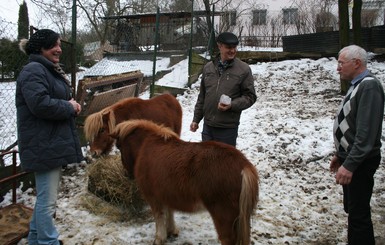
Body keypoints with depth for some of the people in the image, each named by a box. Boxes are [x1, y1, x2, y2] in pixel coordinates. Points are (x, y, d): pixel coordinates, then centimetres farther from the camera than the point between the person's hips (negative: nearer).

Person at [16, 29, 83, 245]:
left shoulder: (51, 70, 20)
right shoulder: (34, 71, -14)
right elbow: (41, 104, -27)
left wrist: (72, 105, 5)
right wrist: (70, 107, -13)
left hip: (53, 143, 11)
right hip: (44, 145, -11)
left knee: (45, 196, 20)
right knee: (48, 199, -4)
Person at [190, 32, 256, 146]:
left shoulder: (243, 69, -7)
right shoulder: (208, 67, 6)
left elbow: (250, 96, -4)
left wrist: (232, 105, -20)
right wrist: (196, 119, 14)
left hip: (228, 128, -4)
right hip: (208, 125, 4)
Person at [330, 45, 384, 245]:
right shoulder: (358, 85, 12)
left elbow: (366, 132, -26)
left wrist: (349, 164, -28)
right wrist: (340, 154, 20)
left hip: (360, 162, -10)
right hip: (350, 159, 10)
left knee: (358, 213, -3)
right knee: (351, 207, 19)